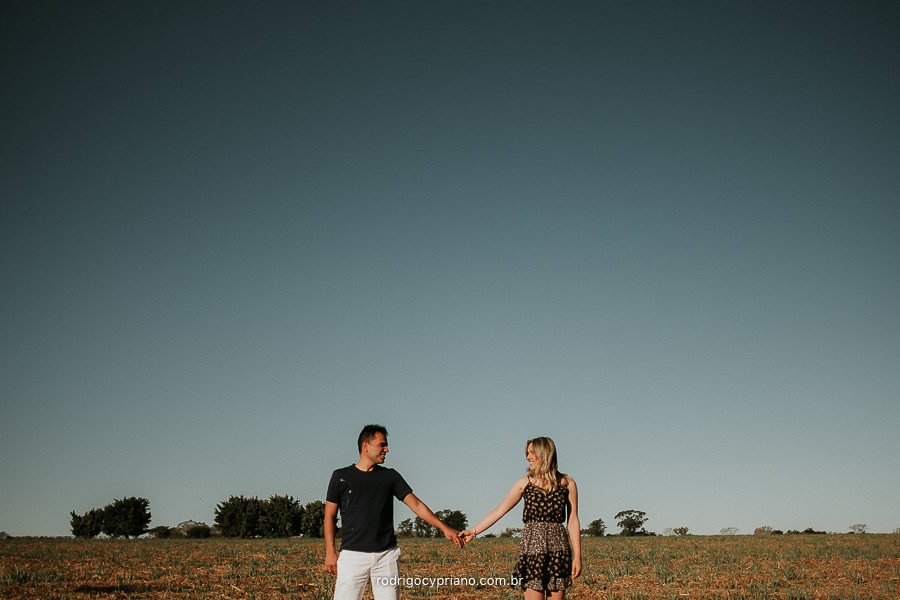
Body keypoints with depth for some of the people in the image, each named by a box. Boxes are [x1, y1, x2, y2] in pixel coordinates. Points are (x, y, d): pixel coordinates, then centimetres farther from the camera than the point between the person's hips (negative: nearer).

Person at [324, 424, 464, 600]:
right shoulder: (341, 476, 6)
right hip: (353, 555, -2)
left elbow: (416, 505, 8)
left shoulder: (390, 476, 11)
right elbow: (330, 515, 7)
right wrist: (330, 551, -2)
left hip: (387, 555, 2)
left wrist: (444, 528, -1)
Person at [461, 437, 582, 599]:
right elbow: (499, 511, 9)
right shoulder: (524, 483, 7)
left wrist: (577, 556, 2)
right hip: (532, 544, 0)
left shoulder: (567, 483, 5)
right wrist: (473, 531, 3)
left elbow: (573, 521, 6)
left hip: (558, 547, 0)